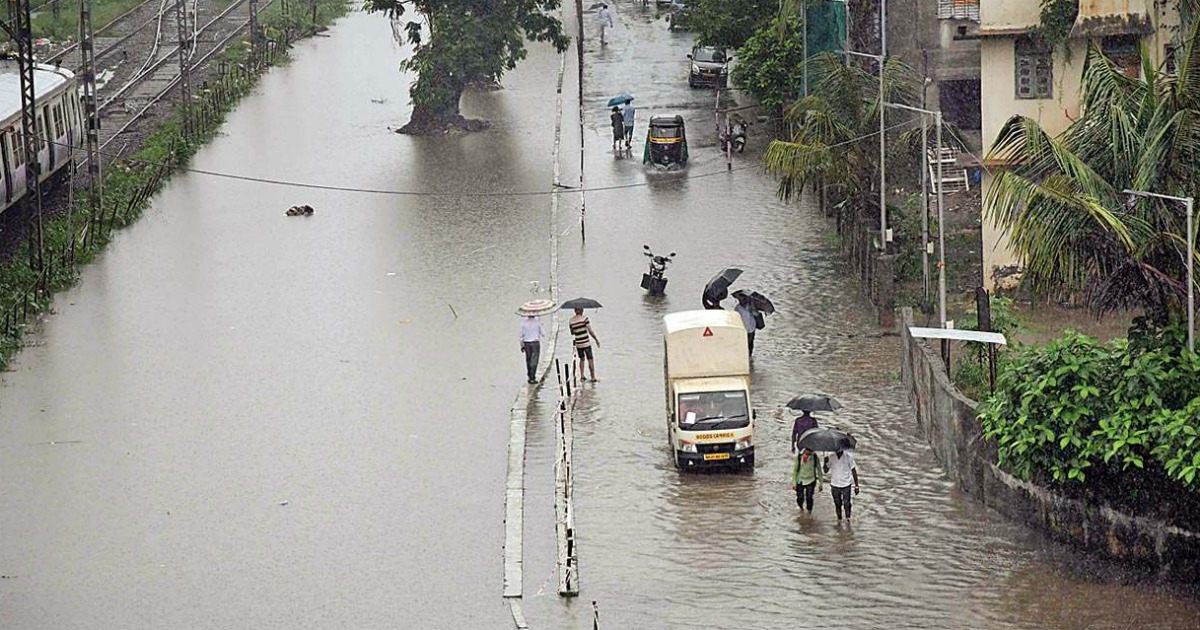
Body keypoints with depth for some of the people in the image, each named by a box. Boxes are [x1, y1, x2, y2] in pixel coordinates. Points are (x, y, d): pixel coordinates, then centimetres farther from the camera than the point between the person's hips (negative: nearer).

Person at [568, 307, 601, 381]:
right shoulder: (584, 318, -11)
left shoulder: (571, 321, 1)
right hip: (586, 343, -4)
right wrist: (596, 340, -2)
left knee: (582, 359, 23)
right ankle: (593, 377, 0)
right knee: (590, 360, 1)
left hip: (578, 344, 4)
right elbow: (590, 331, -11)